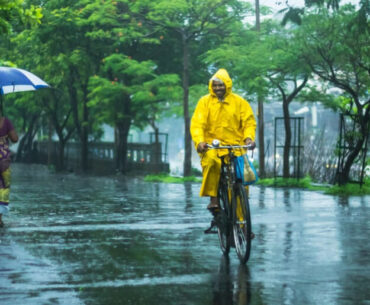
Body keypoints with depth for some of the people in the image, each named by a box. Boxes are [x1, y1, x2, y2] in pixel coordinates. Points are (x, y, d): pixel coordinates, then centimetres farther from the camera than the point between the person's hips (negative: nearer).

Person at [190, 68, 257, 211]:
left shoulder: (239, 102, 11)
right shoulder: (205, 102, 7)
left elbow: (249, 122, 7)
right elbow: (197, 124, -1)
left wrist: (249, 138, -12)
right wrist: (199, 141, -19)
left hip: (235, 145, 1)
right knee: (211, 162, -33)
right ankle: (213, 199, -28)